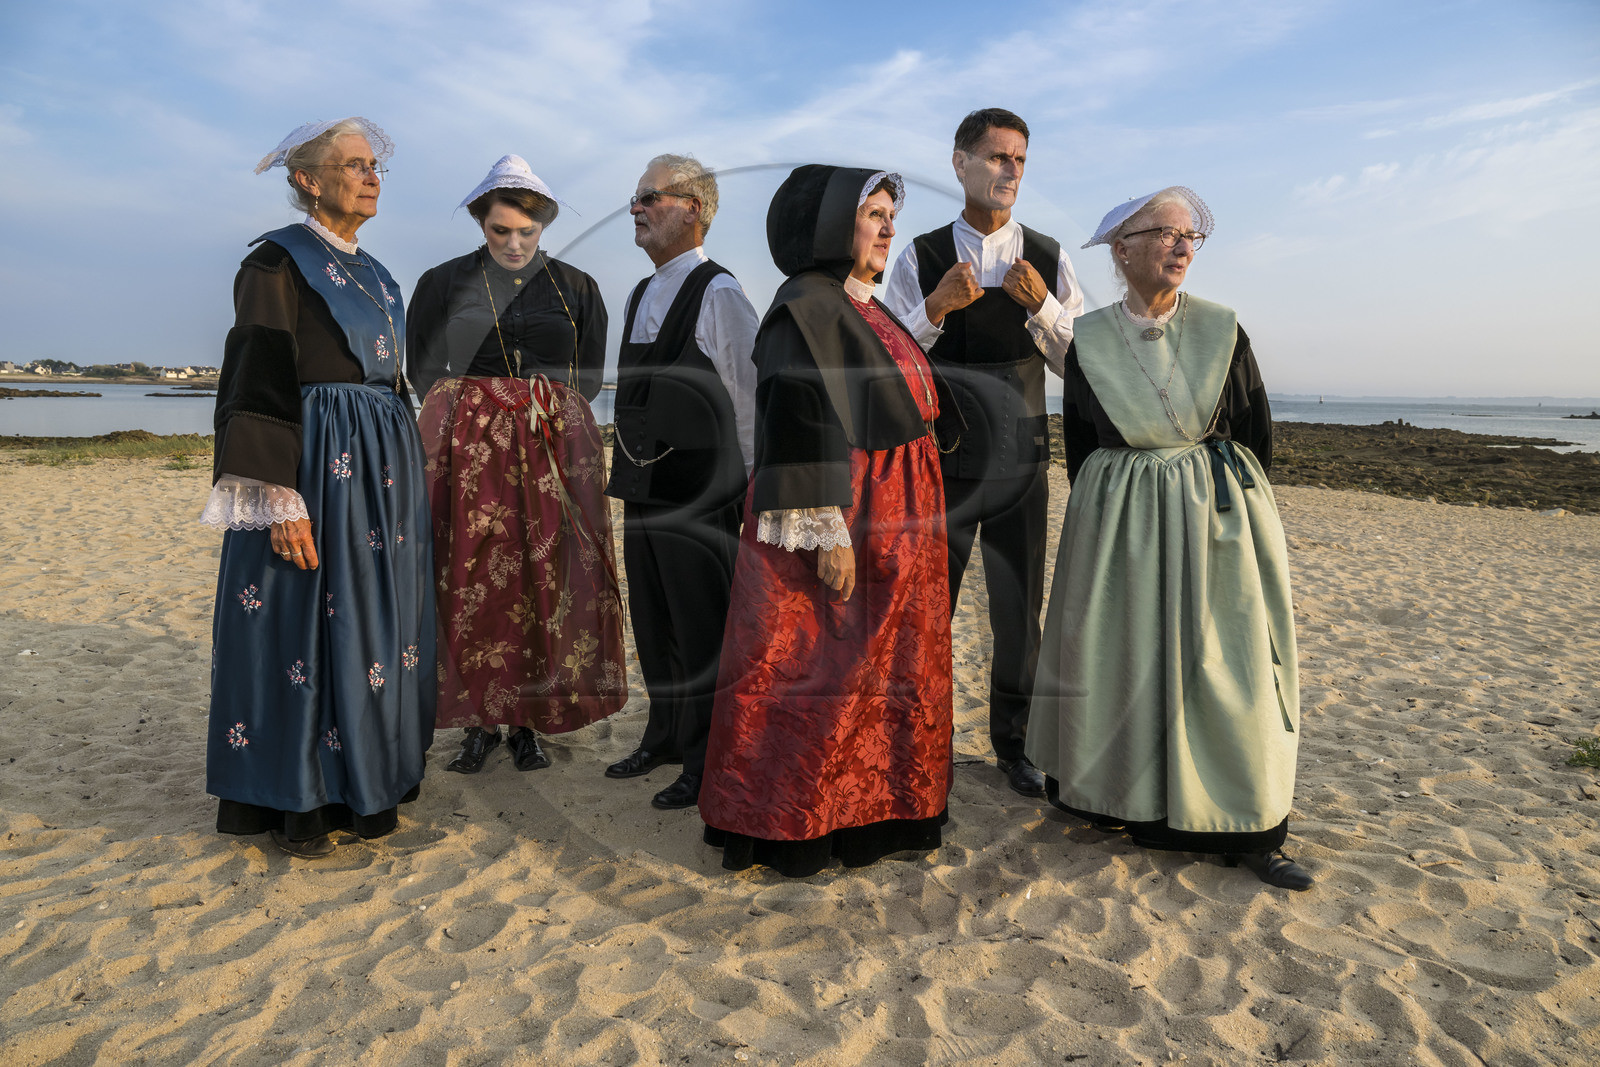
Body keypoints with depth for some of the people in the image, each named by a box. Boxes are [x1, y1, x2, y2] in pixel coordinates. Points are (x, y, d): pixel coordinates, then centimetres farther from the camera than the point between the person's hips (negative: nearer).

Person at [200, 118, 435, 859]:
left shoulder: (371, 274, 18)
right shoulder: (278, 262, -5)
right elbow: (259, 384, -13)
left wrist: (404, 481, 19)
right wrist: (280, 498, -22)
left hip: (380, 469, 8)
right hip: (312, 464, -8)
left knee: (370, 616, 10)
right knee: (300, 623, -2)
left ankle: (360, 780, 22)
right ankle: (296, 803, 10)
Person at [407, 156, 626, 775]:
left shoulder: (576, 287, 9)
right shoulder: (442, 283, 6)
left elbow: (589, 375, 13)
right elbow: (422, 370, 11)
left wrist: (544, 414, 3)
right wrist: (478, 414, 5)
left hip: (555, 450, 1)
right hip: (467, 447, 0)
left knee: (546, 581, -2)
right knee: (472, 581, -3)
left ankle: (527, 723, 8)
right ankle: (479, 721, 8)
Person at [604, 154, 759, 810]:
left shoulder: (718, 294, -11)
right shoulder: (641, 297, 14)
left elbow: (753, 399, -10)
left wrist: (742, 482, -5)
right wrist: (631, 470, 18)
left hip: (699, 497, -8)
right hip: (644, 488, 8)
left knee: (703, 634, 2)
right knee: (653, 627, 18)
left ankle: (707, 766, 17)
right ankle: (666, 737, 37)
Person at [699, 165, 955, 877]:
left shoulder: (863, 309, 16)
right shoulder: (805, 307, -12)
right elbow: (803, 425, -20)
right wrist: (830, 530, -25)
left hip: (890, 523, 10)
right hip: (838, 515, -9)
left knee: (875, 667, 15)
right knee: (817, 668, -1)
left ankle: (866, 806, 28)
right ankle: (795, 826, 13)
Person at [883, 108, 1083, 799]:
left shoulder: (1049, 259, 5)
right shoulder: (920, 259, 1)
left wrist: (1041, 306, -14)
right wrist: (935, 308, -19)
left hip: (1019, 463, 1)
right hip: (939, 458, -1)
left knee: (1020, 613, 9)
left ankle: (1012, 744, 27)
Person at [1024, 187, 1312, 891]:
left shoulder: (1221, 329, 0)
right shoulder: (1088, 340, 0)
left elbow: (1257, 430, 5)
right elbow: (1078, 443, 7)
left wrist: (1236, 510, 3)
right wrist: (1099, 525, 7)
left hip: (1218, 517, 0)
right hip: (1118, 523, 0)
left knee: (1225, 666, 2)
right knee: (1119, 661, 5)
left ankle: (1245, 828, 13)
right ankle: (1123, 802, 23)